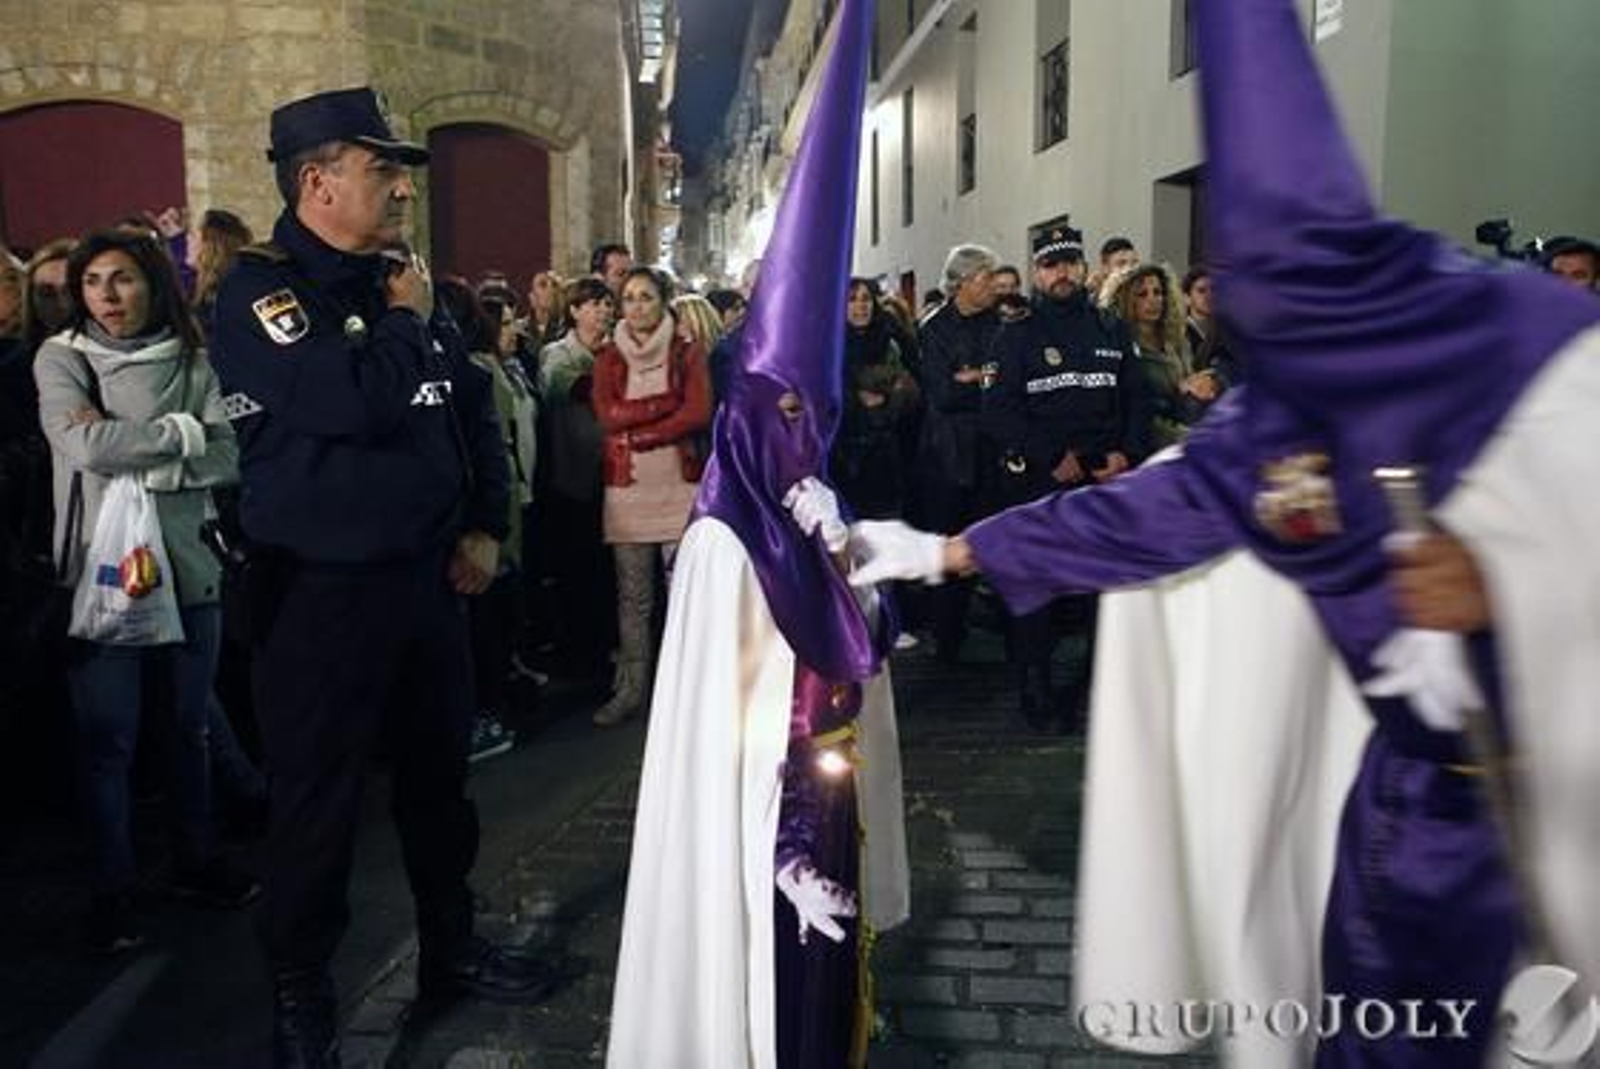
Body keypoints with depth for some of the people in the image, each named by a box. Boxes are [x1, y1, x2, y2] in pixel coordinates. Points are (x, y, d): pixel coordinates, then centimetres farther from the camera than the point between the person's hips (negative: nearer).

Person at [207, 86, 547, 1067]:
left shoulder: (402, 283, 10)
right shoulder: (262, 288, -12)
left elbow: (475, 407, 16)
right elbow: (353, 400, -30)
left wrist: (487, 526, 7)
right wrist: (404, 322, -12)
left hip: (428, 576, 7)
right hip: (323, 591, -6)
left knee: (440, 774, 17)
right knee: (320, 800, 5)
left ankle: (452, 948, 35)